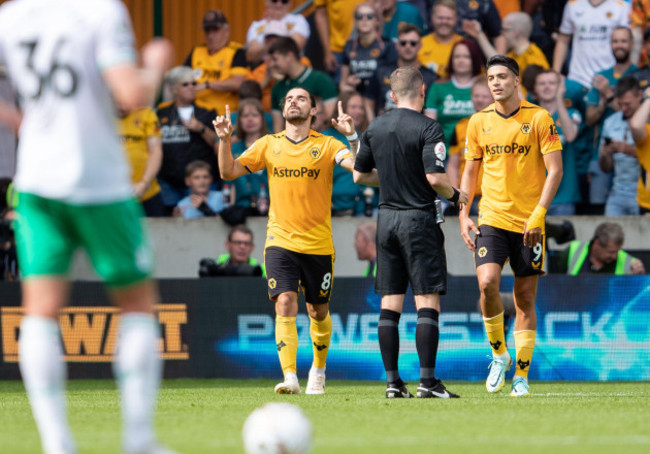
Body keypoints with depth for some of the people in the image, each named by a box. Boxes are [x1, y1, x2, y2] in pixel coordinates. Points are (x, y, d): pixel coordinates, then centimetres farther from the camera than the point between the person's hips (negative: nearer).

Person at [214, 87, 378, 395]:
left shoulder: (326, 146, 1)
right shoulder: (269, 145, 8)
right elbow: (228, 172, 7)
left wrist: (352, 137, -27)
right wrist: (224, 140, -8)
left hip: (318, 245, 0)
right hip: (280, 241, 0)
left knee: (318, 312, 10)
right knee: (285, 303, -16)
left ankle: (318, 369, 35)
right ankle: (290, 378, -21)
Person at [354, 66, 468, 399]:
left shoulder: (375, 128, 7)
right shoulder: (428, 128, -11)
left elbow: (358, 175, 14)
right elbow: (434, 177, -19)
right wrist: (455, 196, 0)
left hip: (386, 218, 6)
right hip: (419, 219, -6)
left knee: (390, 304, 6)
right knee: (427, 302, -4)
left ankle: (393, 382, 4)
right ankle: (427, 381, -10)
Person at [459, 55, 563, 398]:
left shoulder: (539, 118, -2)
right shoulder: (479, 121, 8)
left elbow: (555, 169, -4)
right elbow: (470, 172, 15)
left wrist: (538, 215, -14)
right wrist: (463, 215, 3)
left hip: (528, 222, -1)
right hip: (492, 218, 1)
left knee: (525, 298, 1)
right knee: (487, 283, -19)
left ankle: (521, 375, 10)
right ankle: (499, 354, 1)